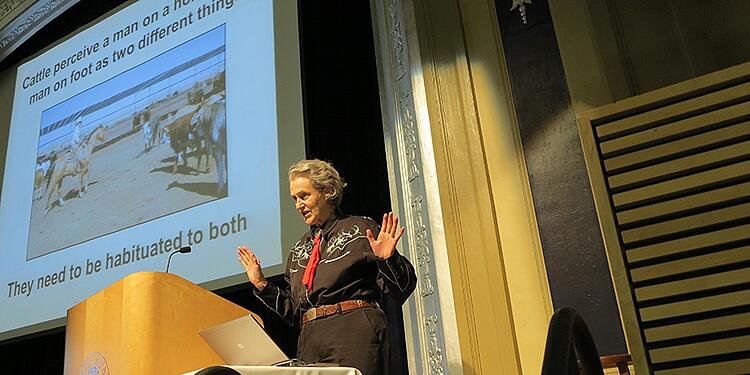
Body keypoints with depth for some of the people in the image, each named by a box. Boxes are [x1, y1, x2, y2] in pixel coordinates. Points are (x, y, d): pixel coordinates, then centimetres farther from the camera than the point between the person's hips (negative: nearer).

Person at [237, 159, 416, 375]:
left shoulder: (360, 228, 3)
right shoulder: (299, 249, 20)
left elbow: (402, 286, -2)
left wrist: (387, 259, -20)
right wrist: (261, 285, 14)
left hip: (355, 332, -5)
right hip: (309, 338, 6)